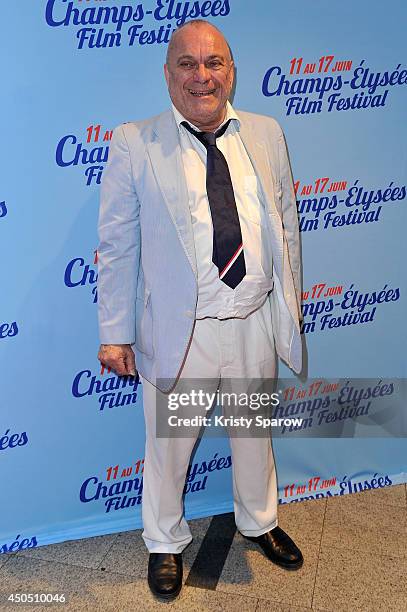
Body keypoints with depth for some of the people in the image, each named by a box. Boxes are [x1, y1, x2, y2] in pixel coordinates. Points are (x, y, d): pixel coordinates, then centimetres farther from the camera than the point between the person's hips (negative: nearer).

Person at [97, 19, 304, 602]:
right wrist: (115, 332, -6)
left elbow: (287, 227, 9)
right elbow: (116, 246, -6)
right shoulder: (134, 144, -7)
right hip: (179, 330, -3)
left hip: (256, 323, 4)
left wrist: (289, 306, 10)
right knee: (168, 445, 14)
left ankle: (259, 522, 51)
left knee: (255, 433, 23)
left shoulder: (266, 134, 4)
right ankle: (166, 543, 42)